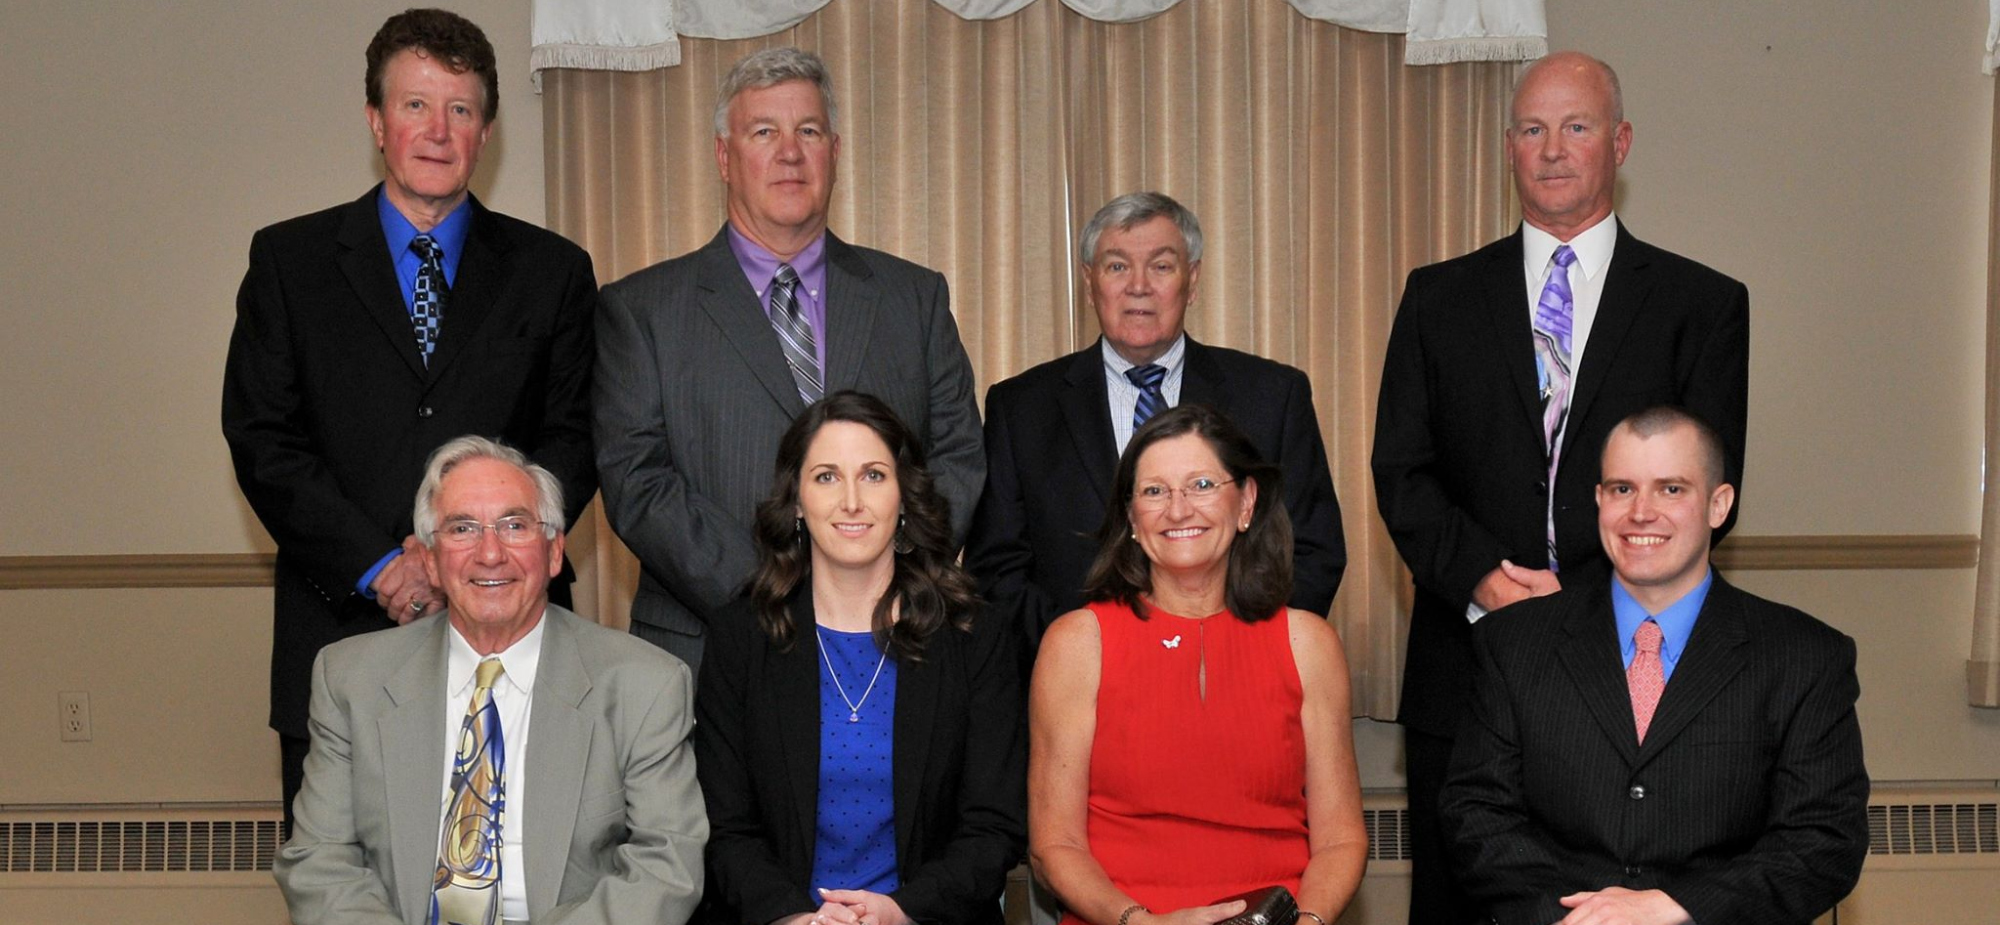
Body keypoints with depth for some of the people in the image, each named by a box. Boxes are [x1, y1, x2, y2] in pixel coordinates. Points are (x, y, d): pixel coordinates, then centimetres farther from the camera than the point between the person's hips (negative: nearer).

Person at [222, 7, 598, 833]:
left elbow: (575, 441, 5)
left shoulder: (552, 271, 10)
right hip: (343, 633, 0)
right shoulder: (290, 261, 9)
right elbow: (262, 441, 2)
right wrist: (378, 565, -10)